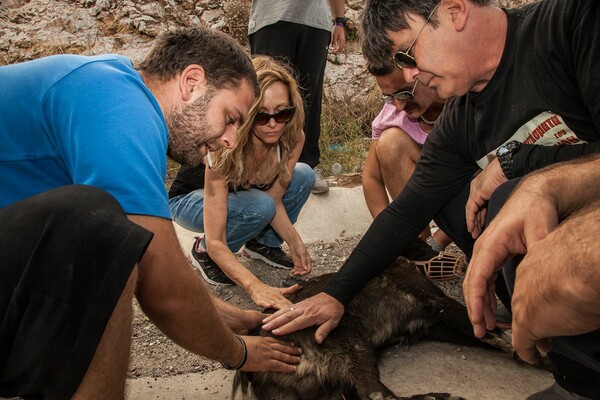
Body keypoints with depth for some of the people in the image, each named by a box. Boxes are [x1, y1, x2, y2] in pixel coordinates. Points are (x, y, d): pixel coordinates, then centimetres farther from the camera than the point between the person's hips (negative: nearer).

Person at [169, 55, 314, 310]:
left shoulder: (293, 138, -24)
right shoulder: (224, 149, -40)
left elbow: (275, 199, -9)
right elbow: (216, 242, -41)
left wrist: (295, 243, -23)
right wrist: (255, 287, -53)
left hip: (241, 194, 6)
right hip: (188, 200, -6)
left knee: (303, 176, -14)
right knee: (259, 206, -34)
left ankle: (264, 244, 4)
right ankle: (202, 252, -7)